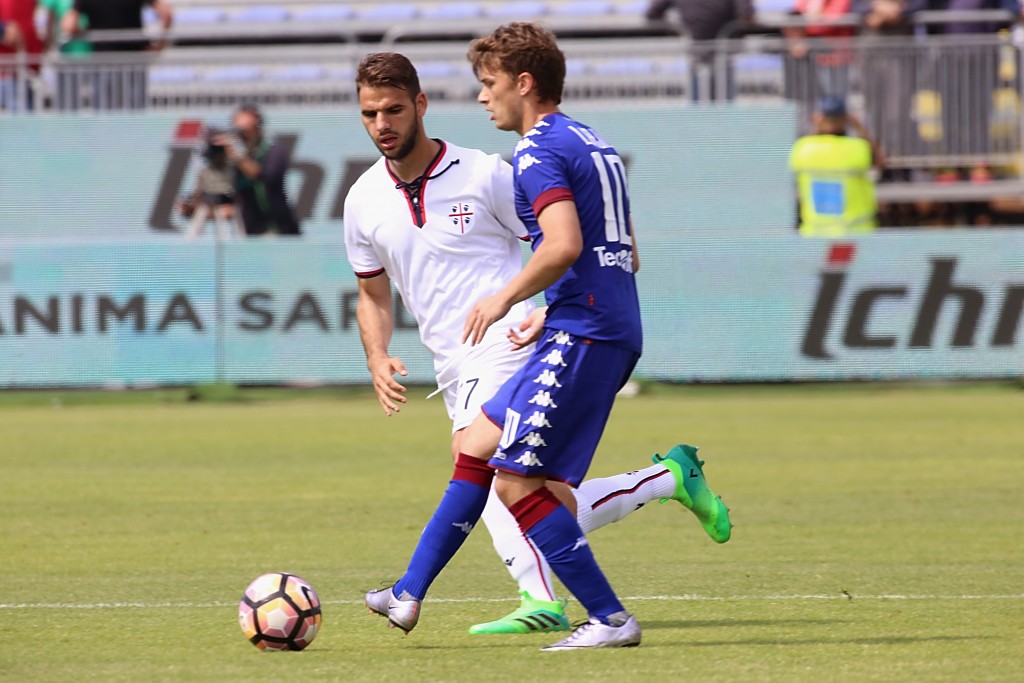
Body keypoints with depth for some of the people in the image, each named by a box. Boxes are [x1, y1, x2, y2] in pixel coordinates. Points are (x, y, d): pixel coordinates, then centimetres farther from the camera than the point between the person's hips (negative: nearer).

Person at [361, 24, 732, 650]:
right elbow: (624, 254, 26)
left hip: (581, 337, -10)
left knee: (516, 482, -8)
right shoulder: (594, 145, 20)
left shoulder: (539, 151, -10)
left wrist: (505, 298, -10)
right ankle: (408, 597, 18)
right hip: (612, 329, 10)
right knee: (476, 445, 15)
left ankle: (611, 620, -7)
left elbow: (564, 245, -25)